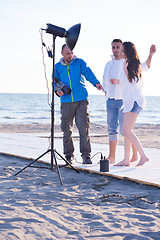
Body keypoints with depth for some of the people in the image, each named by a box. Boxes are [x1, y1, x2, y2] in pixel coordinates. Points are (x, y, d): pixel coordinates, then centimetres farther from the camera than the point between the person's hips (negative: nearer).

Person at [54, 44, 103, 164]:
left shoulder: (80, 63, 7)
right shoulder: (57, 67, 13)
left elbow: (88, 73, -8)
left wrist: (96, 83, -27)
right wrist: (58, 90, -13)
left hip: (82, 100, -2)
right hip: (66, 102, 2)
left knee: (84, 128, -8)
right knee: (67, 129, 4)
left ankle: (86, 156, -4)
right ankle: (69, 155, 17)